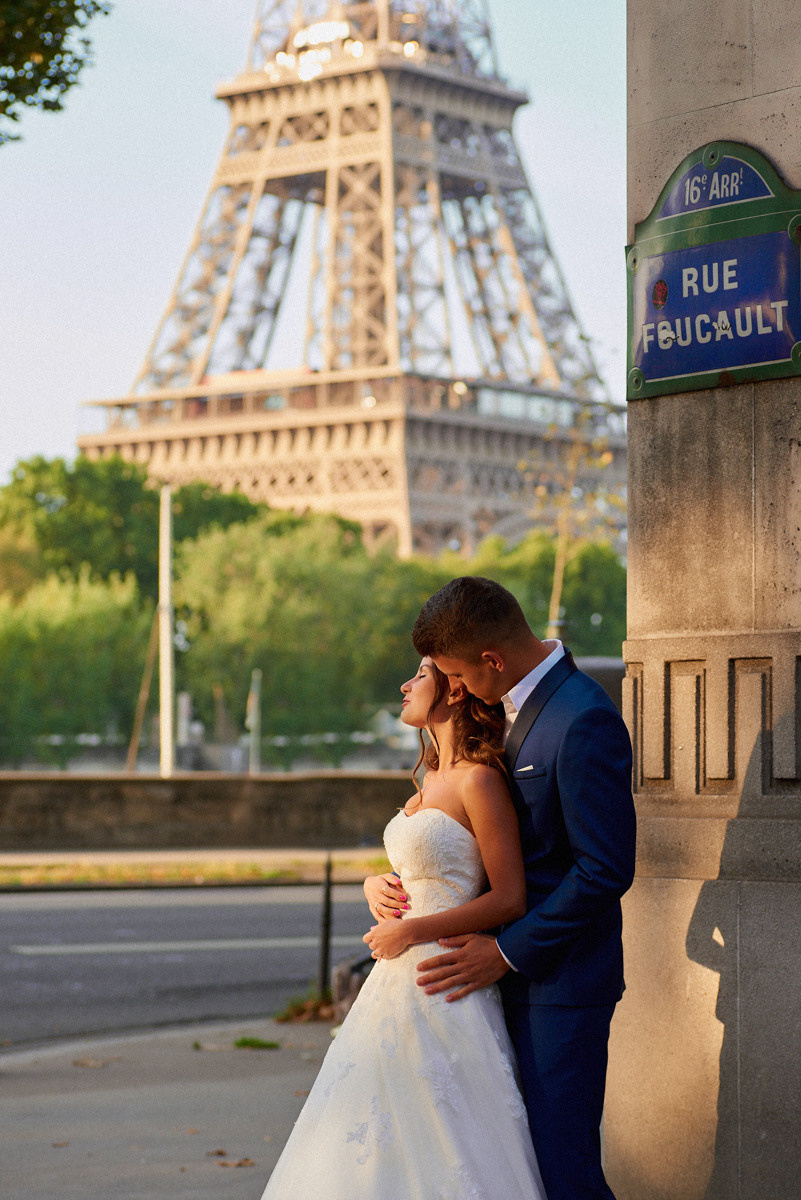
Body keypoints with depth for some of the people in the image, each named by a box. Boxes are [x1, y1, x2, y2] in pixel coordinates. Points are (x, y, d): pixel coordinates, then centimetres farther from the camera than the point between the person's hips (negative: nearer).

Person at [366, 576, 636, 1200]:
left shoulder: (585, 722, -19)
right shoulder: (517, 706, 11)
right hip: (517, 971, 9)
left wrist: (507, 952, -16)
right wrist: (386, 881, 4)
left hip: (561, 979, -9)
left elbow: (606, 869, -21)